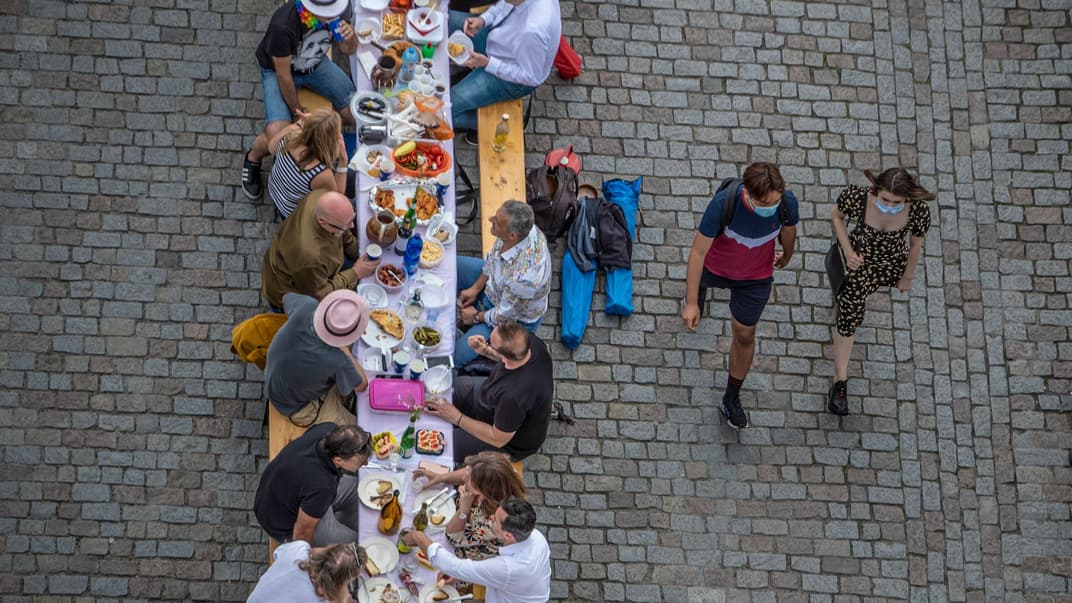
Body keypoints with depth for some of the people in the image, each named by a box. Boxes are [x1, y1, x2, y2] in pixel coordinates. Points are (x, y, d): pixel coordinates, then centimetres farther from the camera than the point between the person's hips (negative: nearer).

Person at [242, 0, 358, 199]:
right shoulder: (283, 25, -40)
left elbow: (348, 50, -5)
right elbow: (284, 76, -24)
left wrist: (349, 37, -31)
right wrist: (297, 112, -10)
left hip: (315, 64, 5)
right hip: (277, 69, -5)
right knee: (276, 135, -24)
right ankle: (252, 159, 12)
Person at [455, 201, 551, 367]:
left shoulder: (524, 276, -47)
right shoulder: (519, 228, -26)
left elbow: (505, 315, -27)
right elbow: (493, 257, -1)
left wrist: (477, 316, -10)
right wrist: (476, 288, 1)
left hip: (516, 320, -7)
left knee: (456, 355, -14)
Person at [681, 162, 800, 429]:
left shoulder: (787, 202, -32)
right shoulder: (723, 203, -42)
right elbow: (698, 251, -31)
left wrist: (786, 256, 17)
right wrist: (691, 303, -27)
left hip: (756, 277, 1)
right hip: (715, 267, -1)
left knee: (744, 335, 13)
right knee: (698, 289, 34)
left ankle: (732, 399, 37)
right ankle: (696, 294, 76)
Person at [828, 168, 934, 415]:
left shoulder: (918, 211, -35)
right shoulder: (857, 197, -37)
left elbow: (916, 245, -14)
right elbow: (837, 215, -12)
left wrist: (907, 278, 2)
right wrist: (848, 252, -23)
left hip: (892, 265, 1)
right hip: (859, 261, -1)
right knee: (849, 316, 6)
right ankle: (840, 382, 24)